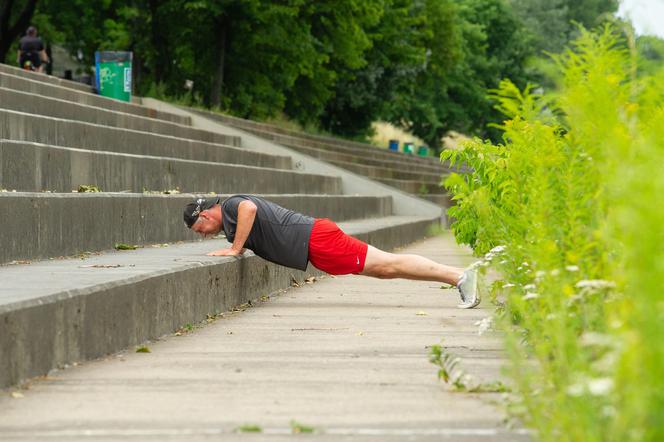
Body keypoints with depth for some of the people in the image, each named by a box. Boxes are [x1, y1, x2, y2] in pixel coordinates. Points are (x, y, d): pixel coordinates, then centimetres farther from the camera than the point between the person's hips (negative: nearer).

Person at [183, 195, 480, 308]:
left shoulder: (229, 207, -4)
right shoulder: (234, 220, 25)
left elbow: (248, 208, -29)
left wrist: (235, 248, -19)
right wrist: (237, 247, 26)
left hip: (316, 241, -9)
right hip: (314, 241, 9)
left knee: (386, 265, -13)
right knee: (385, 268, 5)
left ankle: (458, 276, -17)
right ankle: (460, 275, 1)